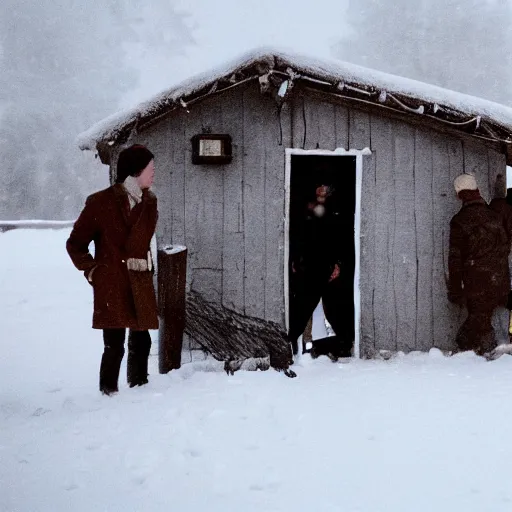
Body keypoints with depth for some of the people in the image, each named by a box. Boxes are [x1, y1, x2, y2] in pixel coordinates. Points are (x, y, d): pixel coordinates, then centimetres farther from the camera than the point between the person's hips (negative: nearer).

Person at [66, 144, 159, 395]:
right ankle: (108, 393, 7)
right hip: (111, 286, -5)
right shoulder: (100, 202, -8)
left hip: (141, 285, 5)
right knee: (114, 345, -5)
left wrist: (145, 265, 12)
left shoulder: (149, 202, 6)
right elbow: (75, 244, 2)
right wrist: (91, 270, -1)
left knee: (141, 342, 10)